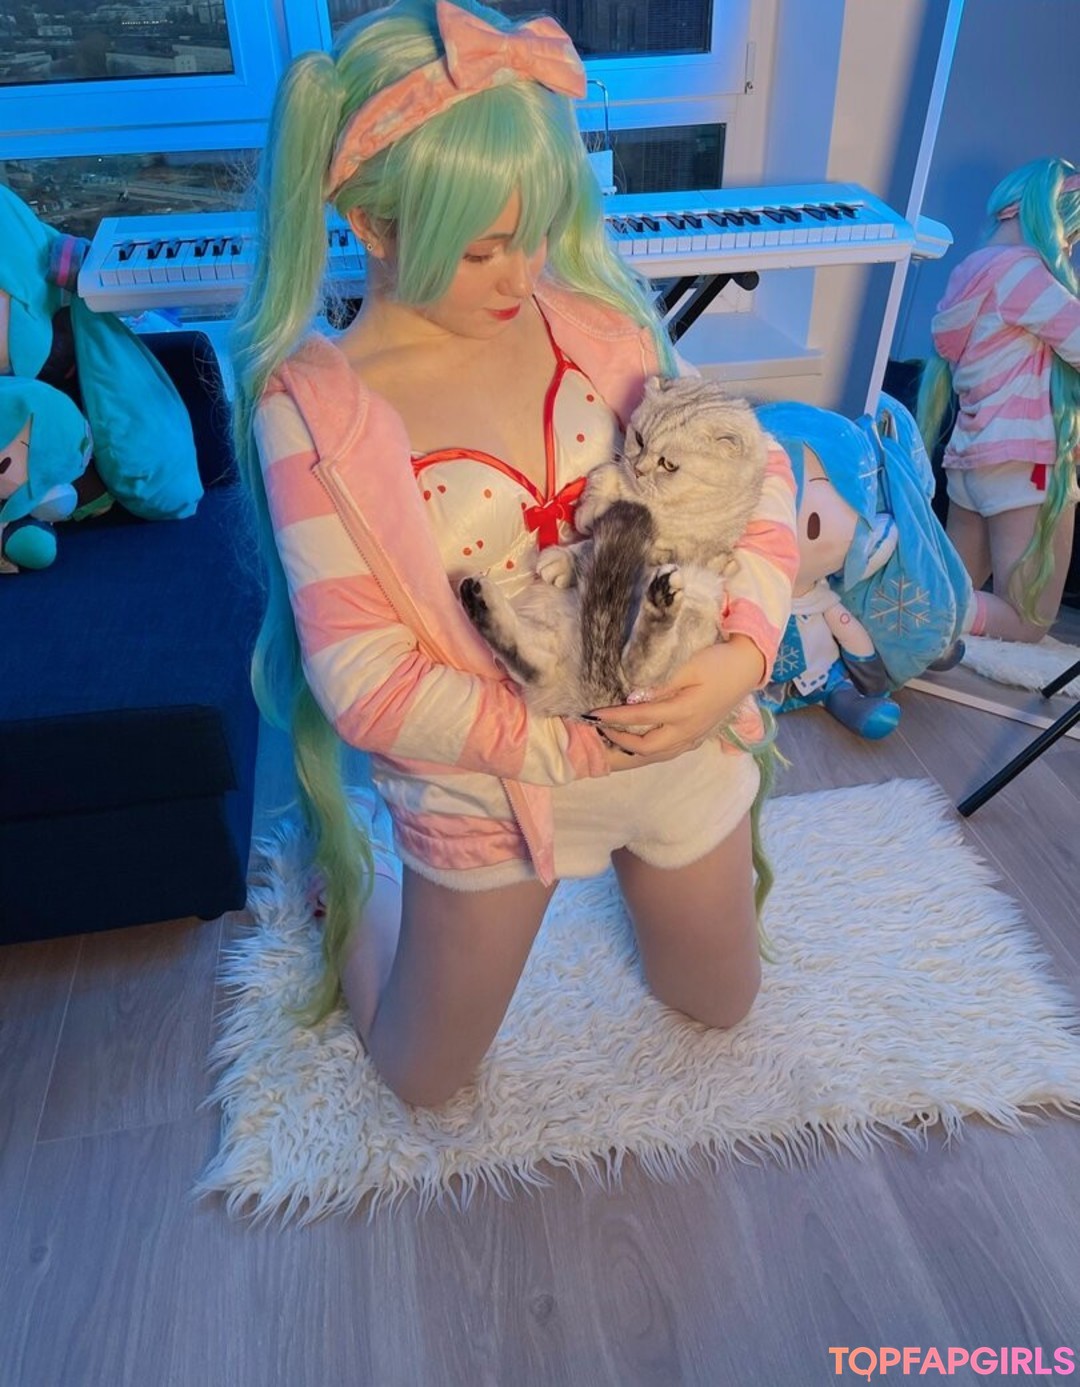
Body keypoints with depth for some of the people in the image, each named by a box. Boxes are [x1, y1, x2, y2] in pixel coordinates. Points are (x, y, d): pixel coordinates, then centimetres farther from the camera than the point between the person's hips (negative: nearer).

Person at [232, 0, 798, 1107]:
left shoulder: (588, 312, -7)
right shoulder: (313, 406, -18)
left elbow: (748, 465, -4)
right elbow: (365, 682, -20)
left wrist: (744, 649, -21)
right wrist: (579, 746, -22)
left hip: (682, 741, 4)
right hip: (488, 782, -3)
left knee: (721, 1004, 29)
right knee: (424, 1079, 22)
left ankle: (625, 859, 52)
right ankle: (354, 881, 46)